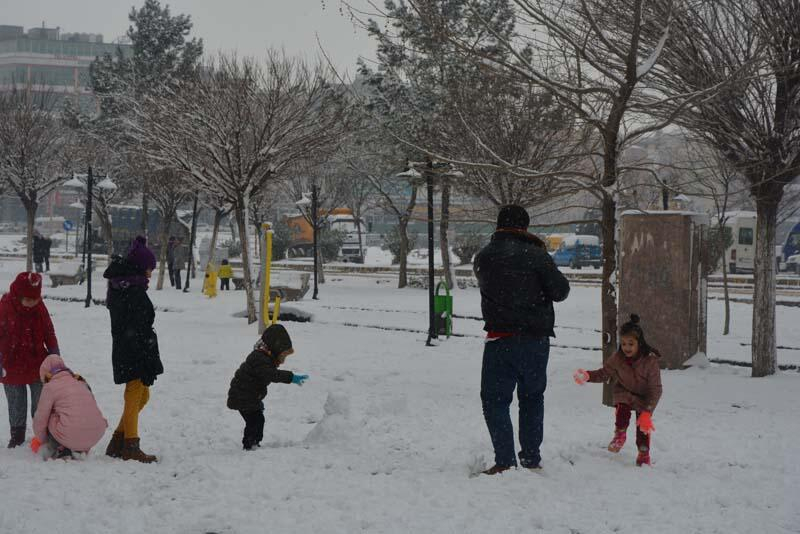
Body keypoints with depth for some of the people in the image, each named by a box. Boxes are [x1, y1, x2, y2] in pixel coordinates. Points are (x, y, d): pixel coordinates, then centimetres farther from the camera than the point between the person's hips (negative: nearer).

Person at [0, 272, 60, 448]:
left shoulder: (40, 308, -3)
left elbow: (49, 333, 7)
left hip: (38, 365, 2)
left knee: (41, 405, 6)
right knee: (16, 405, 10)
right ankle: (17, 436, 23)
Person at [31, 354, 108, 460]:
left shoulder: (50, 387, 4)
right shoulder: (81, 382, 21)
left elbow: (41, 419, 8)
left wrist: (41, 440, 28)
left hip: (71, 437, -6)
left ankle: (62, 451, 4)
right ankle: (80, 450, 15)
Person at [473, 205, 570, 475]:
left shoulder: (483, 258, 3)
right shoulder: (535, 255, -7)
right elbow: (560, 291, -6)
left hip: (500, 339, -1)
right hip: (536, 339, 1)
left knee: (495, 400, 4)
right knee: (532, 397, 16)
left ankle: (505, 460, -7)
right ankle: (531, 458, 17)